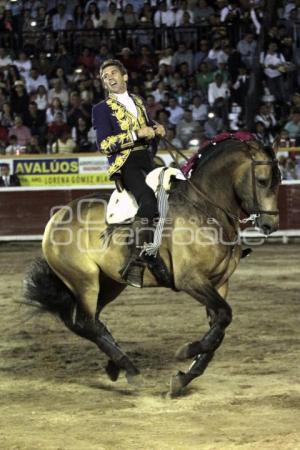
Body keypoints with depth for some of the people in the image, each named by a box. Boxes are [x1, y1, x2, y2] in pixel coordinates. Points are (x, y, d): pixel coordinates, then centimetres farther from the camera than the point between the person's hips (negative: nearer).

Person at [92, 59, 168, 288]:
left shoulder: (138, 101, 21)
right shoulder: (102, 109, 2)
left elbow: (149, 125, 36)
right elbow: (104, 145, -8)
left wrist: (157, 128, 10)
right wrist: (136, 134, -16)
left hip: (147, 161, 7)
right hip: (124, 164, -7)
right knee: (148, 199, -30)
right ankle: (137, 260, -30)